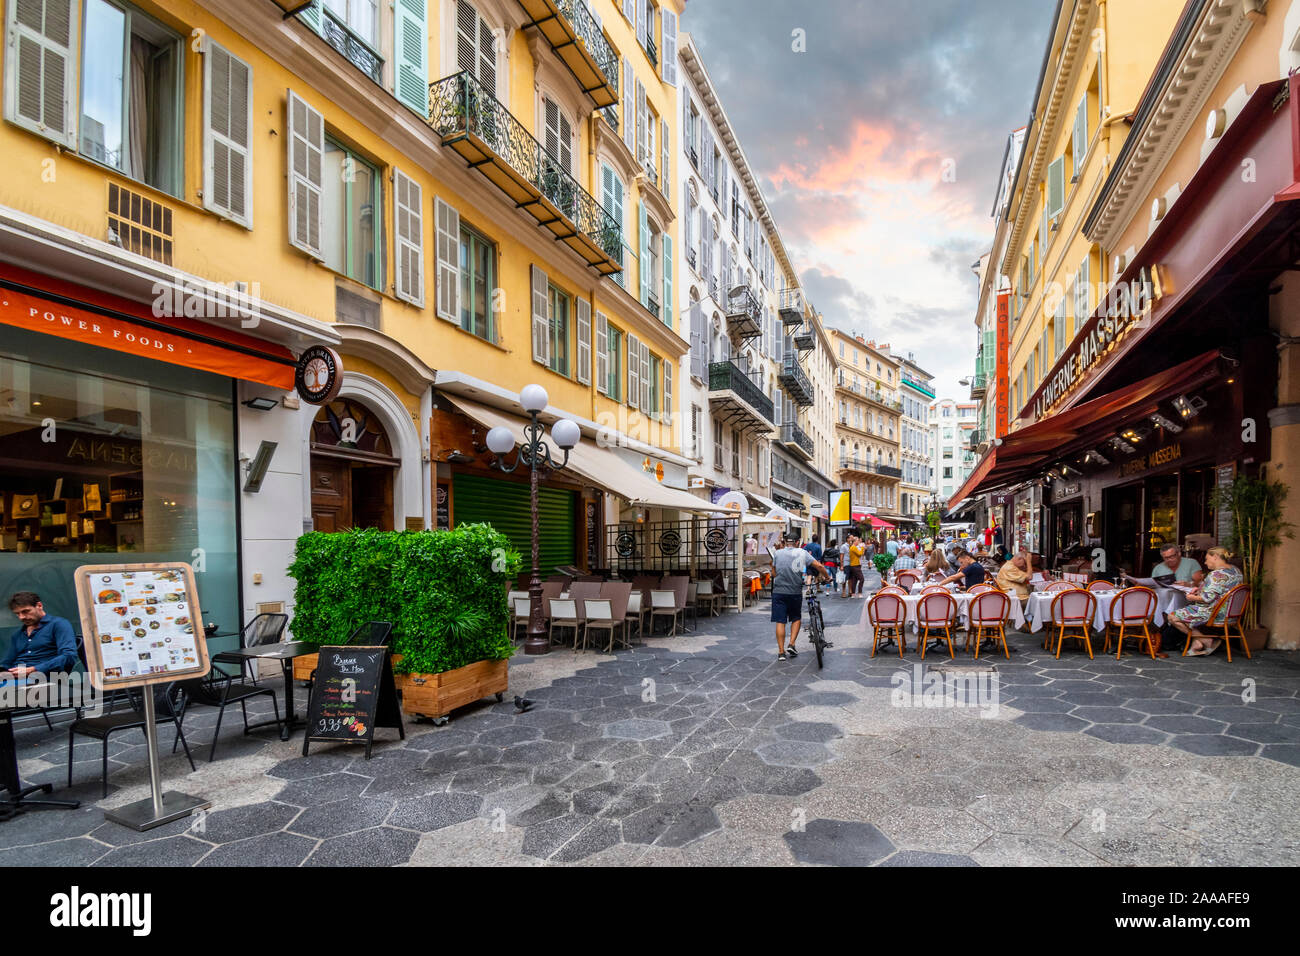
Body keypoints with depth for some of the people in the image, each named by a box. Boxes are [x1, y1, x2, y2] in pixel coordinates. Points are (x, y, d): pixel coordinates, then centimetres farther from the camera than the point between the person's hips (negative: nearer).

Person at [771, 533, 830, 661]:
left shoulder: (778, 553, 1)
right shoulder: (802, 552, 1)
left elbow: (773, 573, 7)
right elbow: (819, 566, -3)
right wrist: (827, 577, 13)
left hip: (779, 592, 0)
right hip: (795, 592, 1)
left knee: (780, 622, 3)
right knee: (796, 618, 20)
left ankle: (781, 652, 4)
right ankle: (791, 645, 8)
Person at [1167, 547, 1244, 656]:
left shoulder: (1217, 574, -21)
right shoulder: (1236, 571, 10)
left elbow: (1208, 598, -25)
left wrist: (1193, 598, -7)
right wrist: (1200, 589, 12)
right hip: (1229, 614, 10)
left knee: (1172, 617, -6)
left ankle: (1207, 641, 0)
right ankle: (1197, 644, 14)